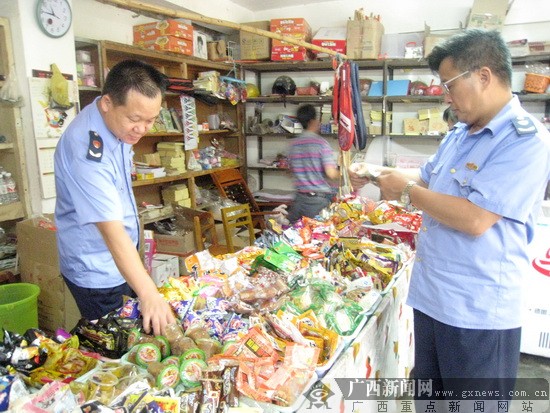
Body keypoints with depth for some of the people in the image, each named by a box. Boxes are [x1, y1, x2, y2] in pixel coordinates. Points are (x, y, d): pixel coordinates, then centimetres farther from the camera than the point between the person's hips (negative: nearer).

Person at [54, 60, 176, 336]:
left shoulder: (118, 122, -3)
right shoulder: (86, 148, -33)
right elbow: (112, 229, -38)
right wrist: (148, 294, -41)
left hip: (121, 259, 9)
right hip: (96, 272, -8)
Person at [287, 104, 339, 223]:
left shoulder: (294, 144, 6)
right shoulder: (321, 143, -12)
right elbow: (331, 174, -18)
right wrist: (340, 173, 2)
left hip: (300, 198, 6)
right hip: (319, 199, -5)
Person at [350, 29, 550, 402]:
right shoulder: (459, 134, 9)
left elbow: (475, 219, -28)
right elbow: (428, 180, 23)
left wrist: (406, 191, -16)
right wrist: (377, 174, 9)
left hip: (479, 313, -8)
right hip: (431, 297, 9)